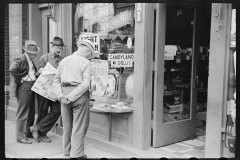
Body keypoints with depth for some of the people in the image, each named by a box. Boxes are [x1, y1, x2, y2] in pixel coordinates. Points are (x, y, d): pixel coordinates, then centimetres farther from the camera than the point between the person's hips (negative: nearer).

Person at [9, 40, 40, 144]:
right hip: (24, 87, -9)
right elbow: (12, 70, -28)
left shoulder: (31, 61, 16)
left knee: (31, 112, 15)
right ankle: (20, 137, 5)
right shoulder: (20, 60, -12)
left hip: (32, 88, 9)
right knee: (22, 113, -3)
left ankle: (28, 133, 29)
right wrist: (20, 80, -20)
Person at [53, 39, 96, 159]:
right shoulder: (85, 62, -7)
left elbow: (56, 80, 9)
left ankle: (67, 150, 27)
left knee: (67, 125, 16)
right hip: (80, 95, -5)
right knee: (79, 125, 4)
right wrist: (71, 97, -14)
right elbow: (85, 84, -17)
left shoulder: (64, 60, 10)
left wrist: (61, 95, 0)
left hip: (65, 93, 6)